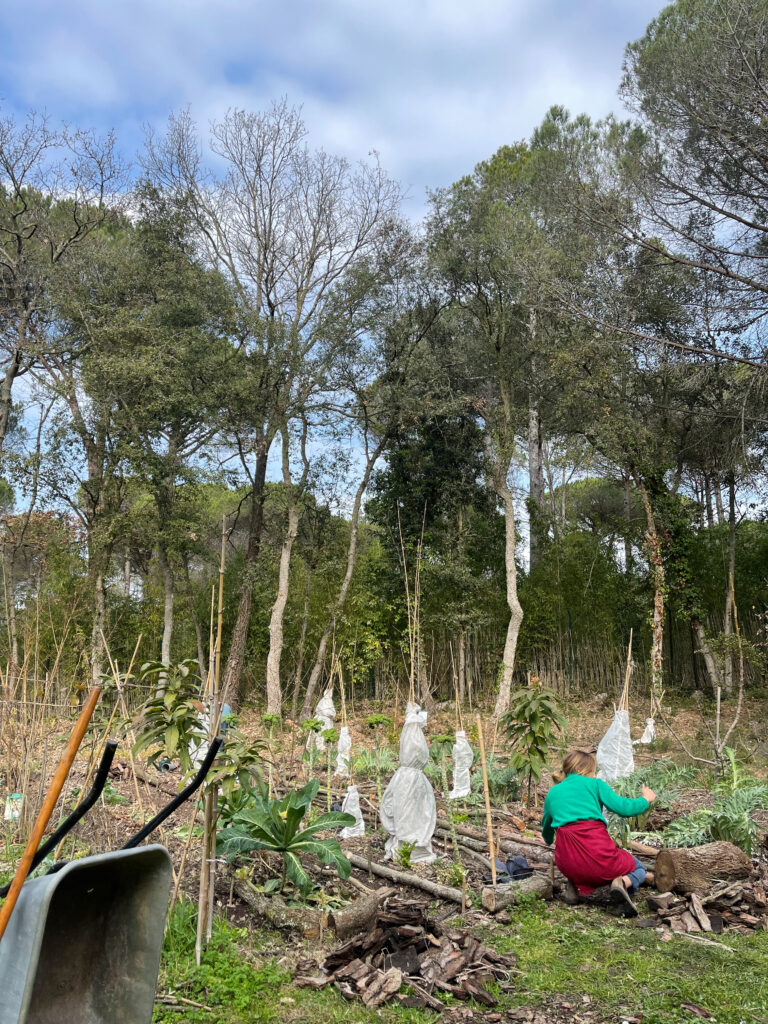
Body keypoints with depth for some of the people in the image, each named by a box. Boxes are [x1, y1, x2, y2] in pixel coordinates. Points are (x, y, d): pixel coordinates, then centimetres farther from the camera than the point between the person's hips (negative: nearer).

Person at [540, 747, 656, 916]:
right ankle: (623, 883, -10)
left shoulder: (553, 792, 17)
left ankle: (574, 885, 13)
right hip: (598, 857, -4)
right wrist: (646, 799, 19)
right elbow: (624, 808, -1)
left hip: (566, 865, 4)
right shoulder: (594, 784, 6)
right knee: (638, 869, 25)